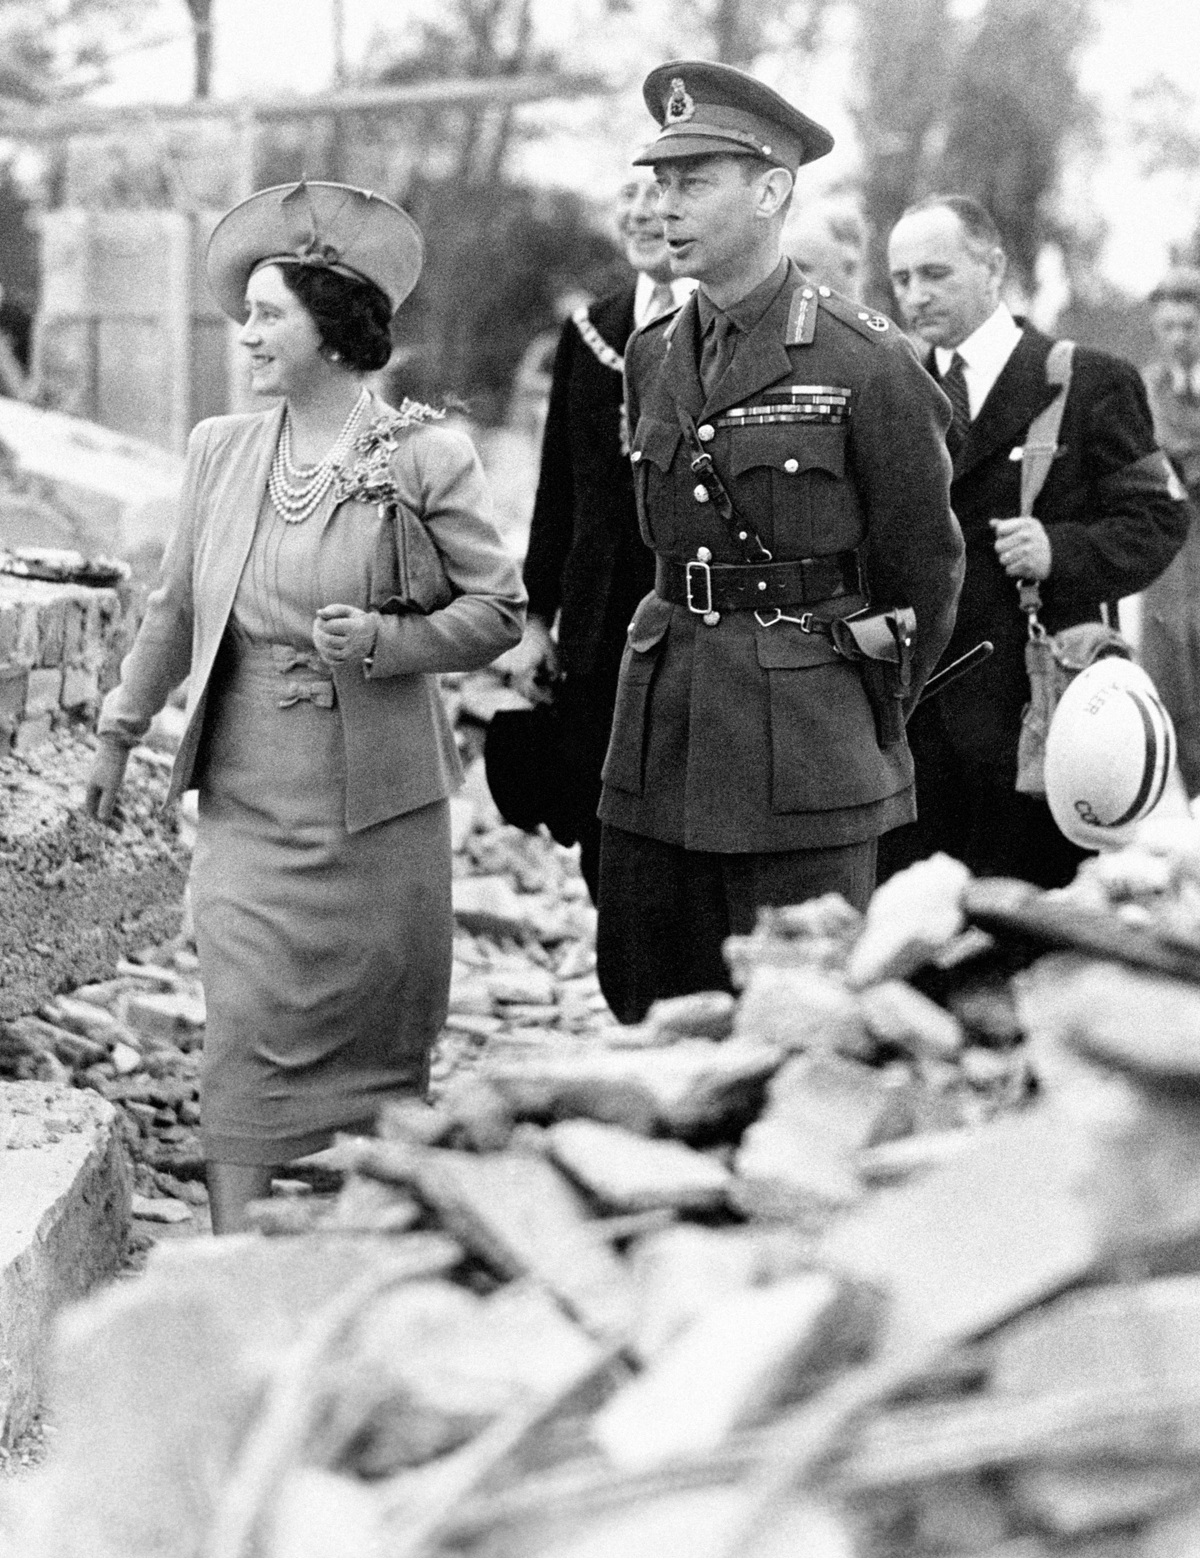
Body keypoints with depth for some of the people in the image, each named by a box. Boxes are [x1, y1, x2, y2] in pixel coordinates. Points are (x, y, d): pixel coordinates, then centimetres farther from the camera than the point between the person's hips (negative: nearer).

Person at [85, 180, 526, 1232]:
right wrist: (120, 732, 20)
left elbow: (500, 611, -4)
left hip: (379, 796, -2)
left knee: (381, 1028, 8)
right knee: (246, 1021, -6)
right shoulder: (222, 449, 5)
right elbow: (175, 609, 16)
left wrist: (384, 641, -19)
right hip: (250, 792, 2)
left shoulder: (425, 457, -7)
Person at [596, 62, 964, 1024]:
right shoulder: (652, 358, 9)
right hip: (661, 737, 6)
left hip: (807, 759, -6)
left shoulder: (866, 364, -9)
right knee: (644, 1002, 9)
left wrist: (869, 716, 11)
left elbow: (924, 567, 1)